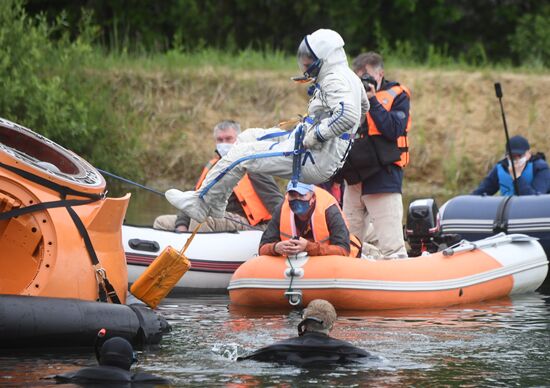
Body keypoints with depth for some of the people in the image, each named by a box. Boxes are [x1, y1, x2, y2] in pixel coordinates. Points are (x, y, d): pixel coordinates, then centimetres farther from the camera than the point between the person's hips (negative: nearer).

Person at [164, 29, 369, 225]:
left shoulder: (334, 80, -17)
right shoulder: (348, 77, 14)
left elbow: (348, 115, -34)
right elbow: (363, 107, 32)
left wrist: (316, 135, -23)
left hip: (315, 161, -11)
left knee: (240, 155, -8)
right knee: (248, 137, 15)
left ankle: (200, 203, 8)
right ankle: (214, 210, 12)